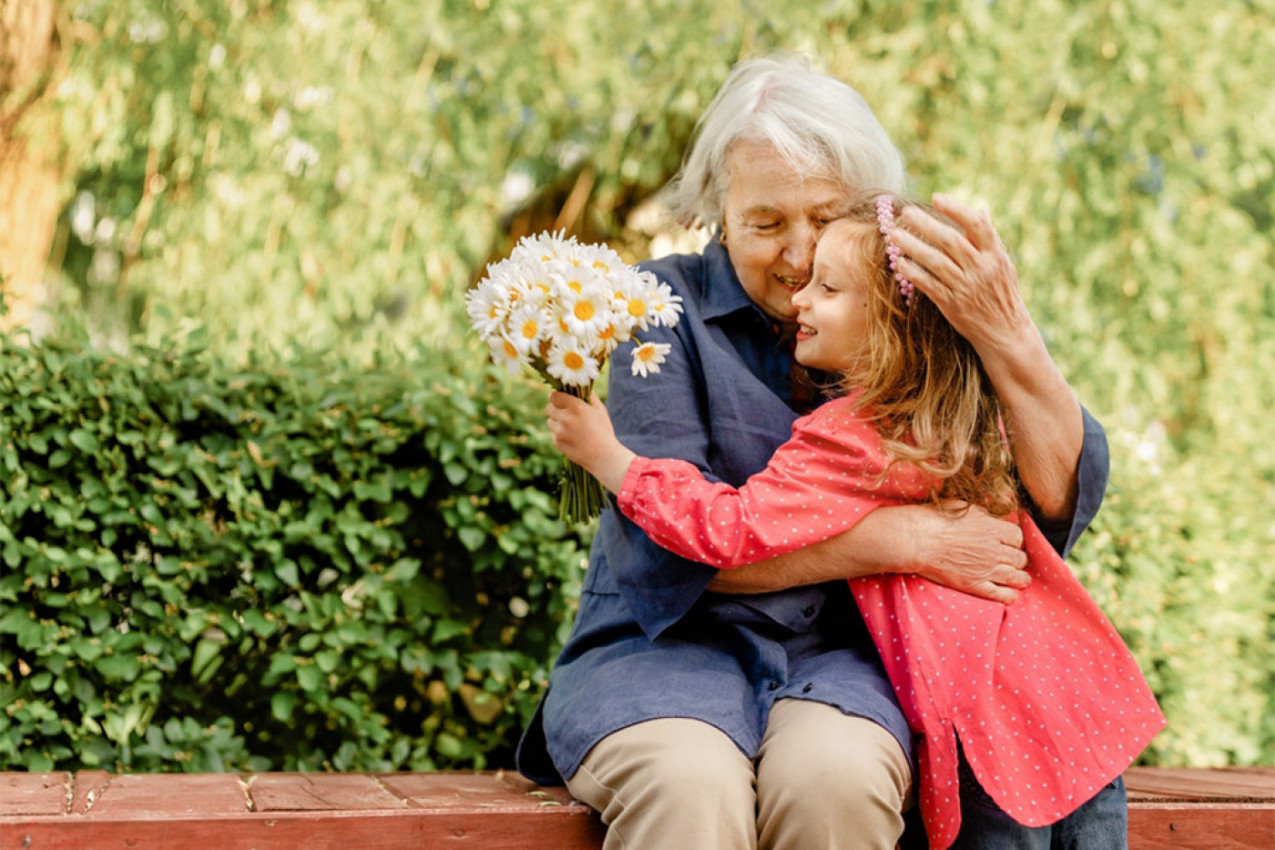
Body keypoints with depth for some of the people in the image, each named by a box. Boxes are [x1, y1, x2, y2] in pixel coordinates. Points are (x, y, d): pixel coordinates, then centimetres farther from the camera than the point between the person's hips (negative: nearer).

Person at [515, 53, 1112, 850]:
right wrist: (908, 539, -14)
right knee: (689, 786, -34)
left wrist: (1007, 336, -22)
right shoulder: (668, 310, 1)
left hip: (848, 653, 2)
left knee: (835, 777, -32)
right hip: (675, 643, -1)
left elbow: (1064, 497, -5)